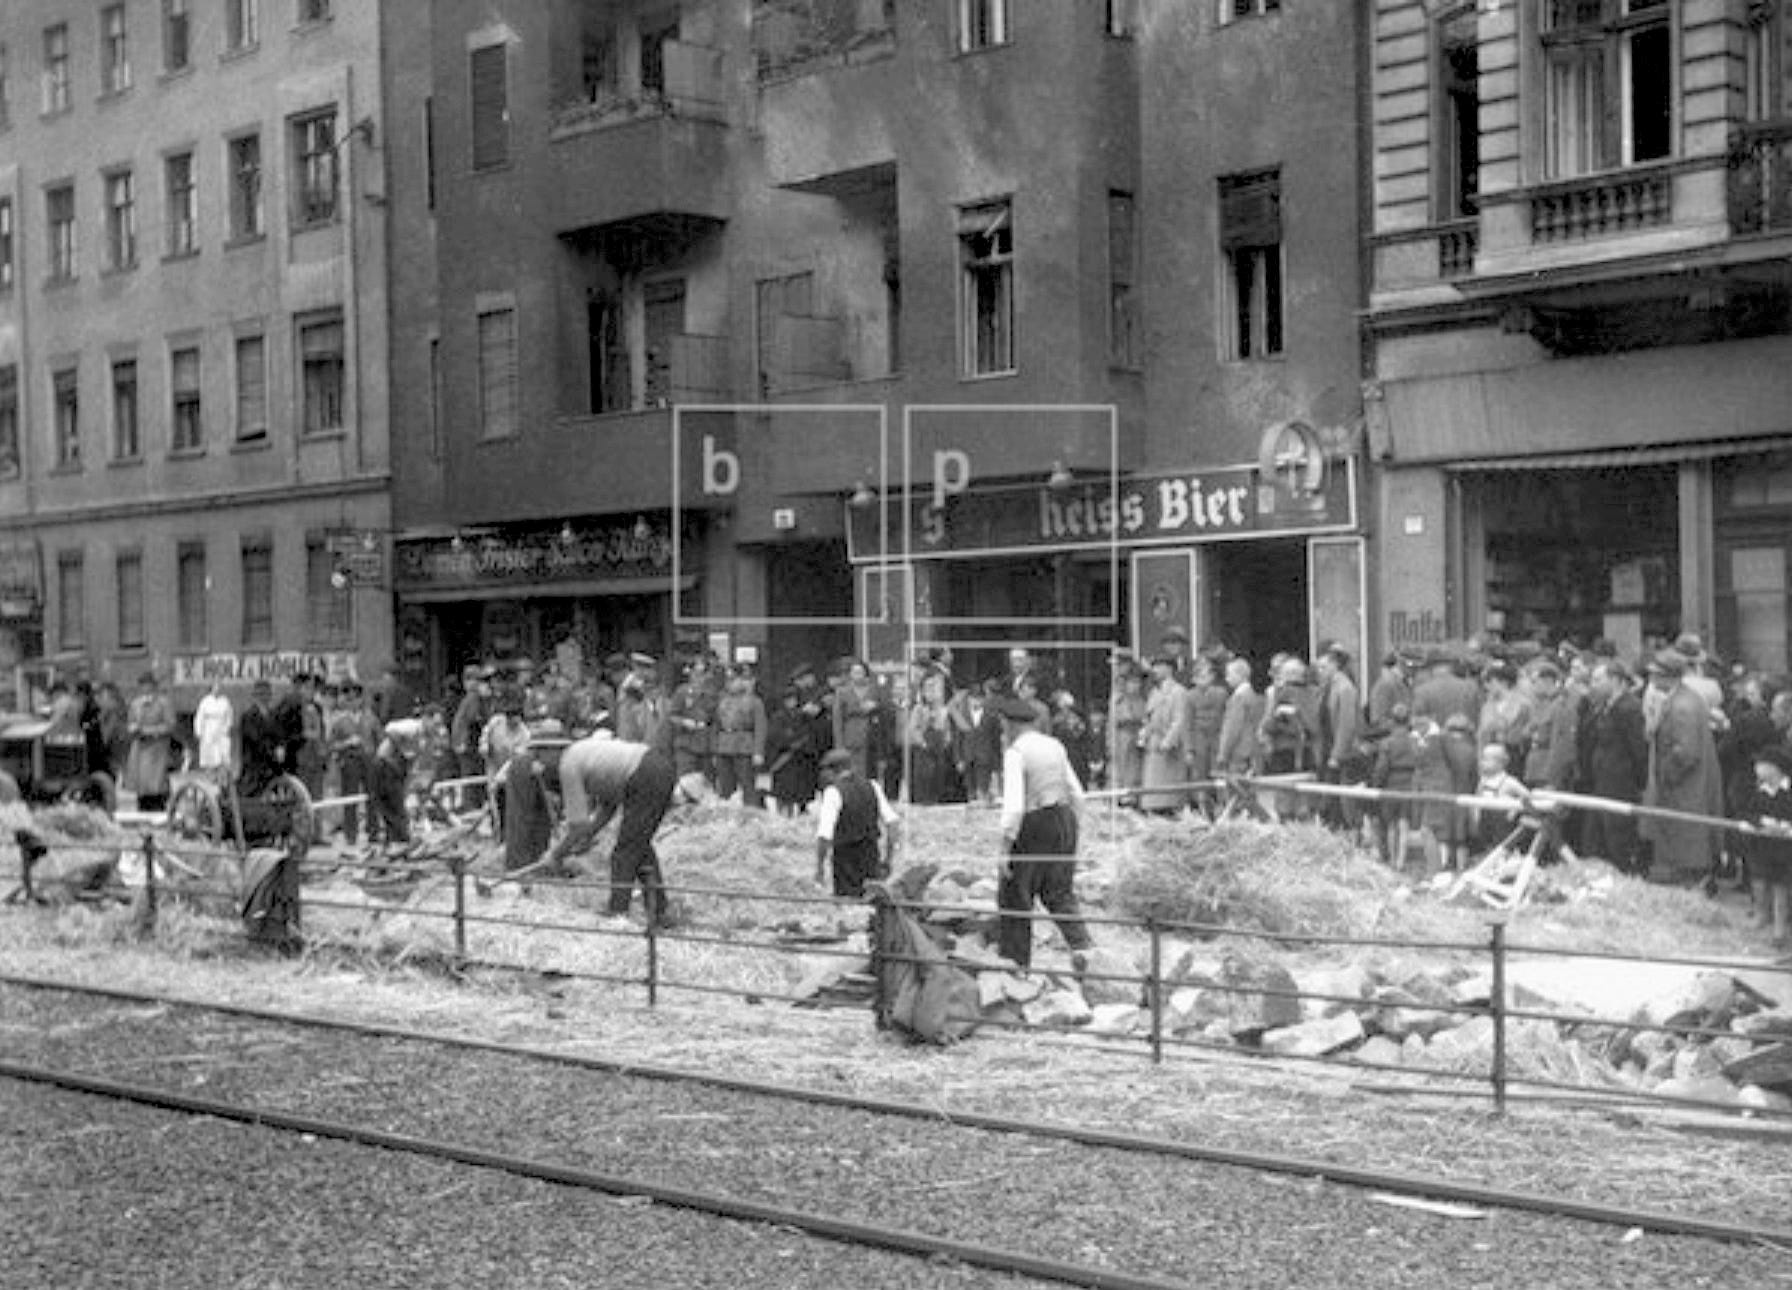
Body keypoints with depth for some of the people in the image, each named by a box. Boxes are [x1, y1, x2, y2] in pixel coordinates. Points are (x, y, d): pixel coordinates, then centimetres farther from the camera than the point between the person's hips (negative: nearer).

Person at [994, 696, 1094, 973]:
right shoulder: (1054, 746, 8)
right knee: (1059, 891, 16)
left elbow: (1014, 806, -22)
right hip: (1064, 820, 7)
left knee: (1015, 894, 11)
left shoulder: (1015, 753, -14)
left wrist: (1005, 851, -18)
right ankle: (1080, 943, -6)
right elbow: (1076, 794, 12)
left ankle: (1017, 959, 19)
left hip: (1033, 826, -7)